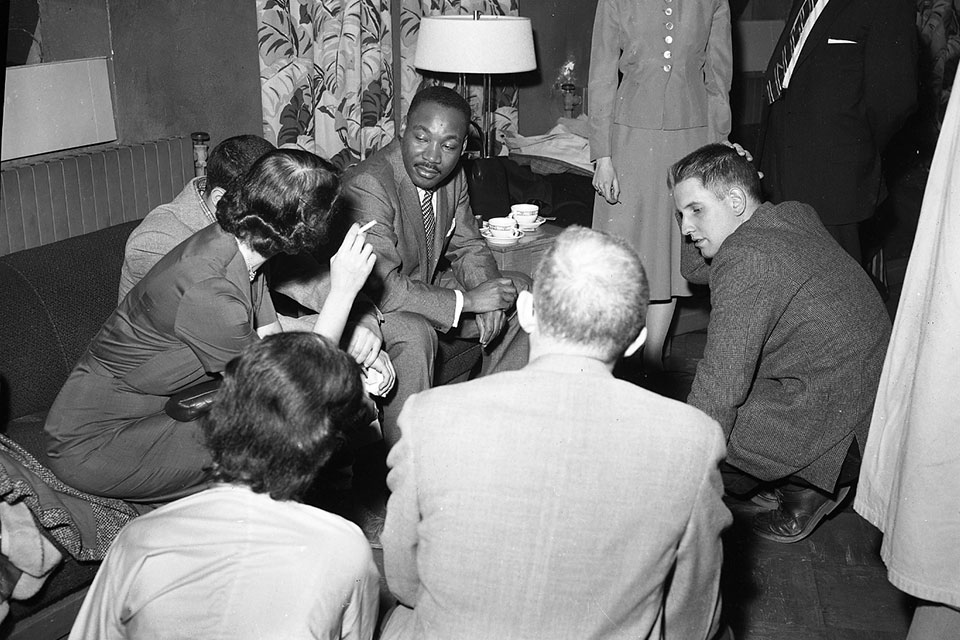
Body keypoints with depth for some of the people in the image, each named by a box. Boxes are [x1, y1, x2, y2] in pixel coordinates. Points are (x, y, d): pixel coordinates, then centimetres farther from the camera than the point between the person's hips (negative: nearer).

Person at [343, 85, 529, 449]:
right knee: (414, 334, -39)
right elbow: (380, 287, -36)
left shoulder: (453, 175, -4)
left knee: (523, 292, 2)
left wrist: (489, 298, -15)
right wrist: (466, 300, -32)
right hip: (367, 305, -8)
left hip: (428, 286, 8)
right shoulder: (367, 186, -29)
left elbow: (468, 247, 7)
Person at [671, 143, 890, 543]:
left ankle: (806, 485, 6)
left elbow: (720, 386, -24)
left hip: (840, 424, -10)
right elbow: (695, 269, 20)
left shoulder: (745, 260, -22)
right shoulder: (795, 215, 8)